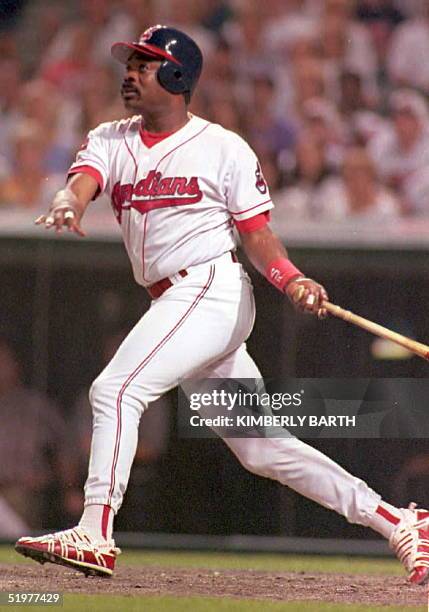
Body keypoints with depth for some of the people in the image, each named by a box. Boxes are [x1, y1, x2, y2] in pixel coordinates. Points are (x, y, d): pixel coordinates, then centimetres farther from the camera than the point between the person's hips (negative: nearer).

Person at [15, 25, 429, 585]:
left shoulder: (224, 148, 0)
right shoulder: (110, 140, 13)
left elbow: (256, 233, 1)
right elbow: (82, 181, -8)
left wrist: (290, 279, -19)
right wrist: (68, 204, -32)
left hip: (213, 288, -7)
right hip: (173, 302, 7)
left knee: (116, 389, -22)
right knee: (262, 448, 8)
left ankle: (95, 534, -25)